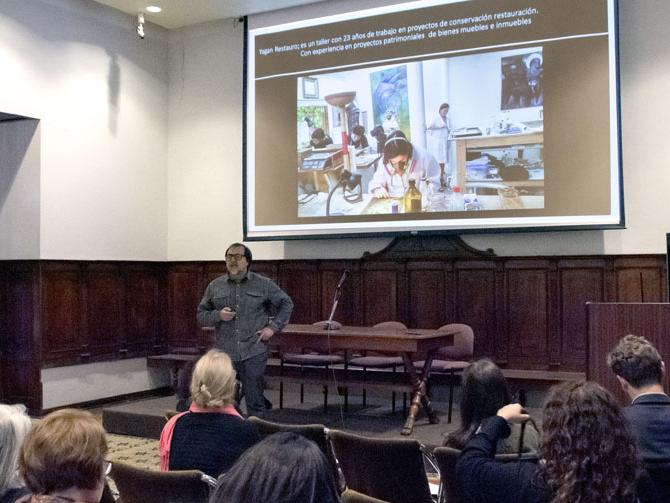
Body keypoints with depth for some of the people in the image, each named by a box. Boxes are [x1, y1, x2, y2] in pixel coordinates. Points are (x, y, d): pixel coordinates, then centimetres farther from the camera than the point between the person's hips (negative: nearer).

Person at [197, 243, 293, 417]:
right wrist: (218, 316, -9)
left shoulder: (263, 284, 3)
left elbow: (286, 304, 12)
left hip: (254, 353, -2)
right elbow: (201, 315, 11)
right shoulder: (215, 286, 8)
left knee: (255, 402, 3)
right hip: (224, 353, 2)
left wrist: (273, 326, 0)